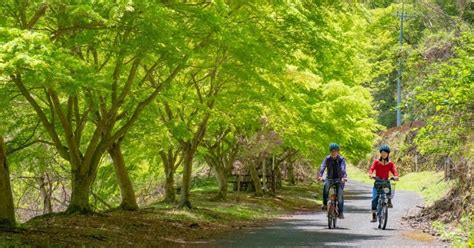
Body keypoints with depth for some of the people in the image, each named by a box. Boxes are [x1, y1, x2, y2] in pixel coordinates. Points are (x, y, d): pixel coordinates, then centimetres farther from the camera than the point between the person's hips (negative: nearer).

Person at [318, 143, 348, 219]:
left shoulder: (341, 159, -12)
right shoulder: (327, 159, -8)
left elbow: (343, 169, -28)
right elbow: (323, 167, -22)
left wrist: (344, 177, -48)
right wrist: (320, 176, -41)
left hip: (339, 179, -1)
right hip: (330, 178, 1)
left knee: (340, 195, -12)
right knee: (326, 185, -31)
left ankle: (340, 212, -2)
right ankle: (325, 204, -19)